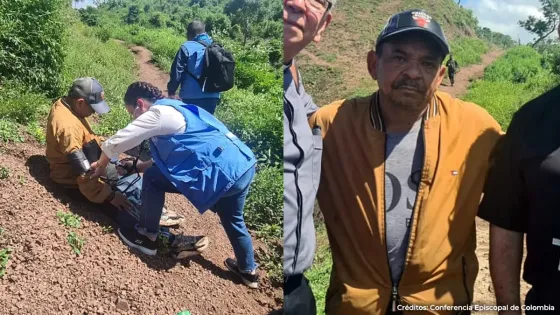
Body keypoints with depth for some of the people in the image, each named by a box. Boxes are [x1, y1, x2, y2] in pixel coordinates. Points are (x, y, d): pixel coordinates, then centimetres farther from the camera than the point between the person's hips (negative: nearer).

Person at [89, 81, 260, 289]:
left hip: (221, 173, -10)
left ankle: (147, 237, 16)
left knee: (152, 179, 3)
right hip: (244, 165, 10)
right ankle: (248, 271, 46)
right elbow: (176, 152, 31)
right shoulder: (174, 109, 24)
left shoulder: (157, 113, -4)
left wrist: (101, 165, 19)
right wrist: (138, 167, 27)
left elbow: (115, 143, -1)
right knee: (233, 220, 30)